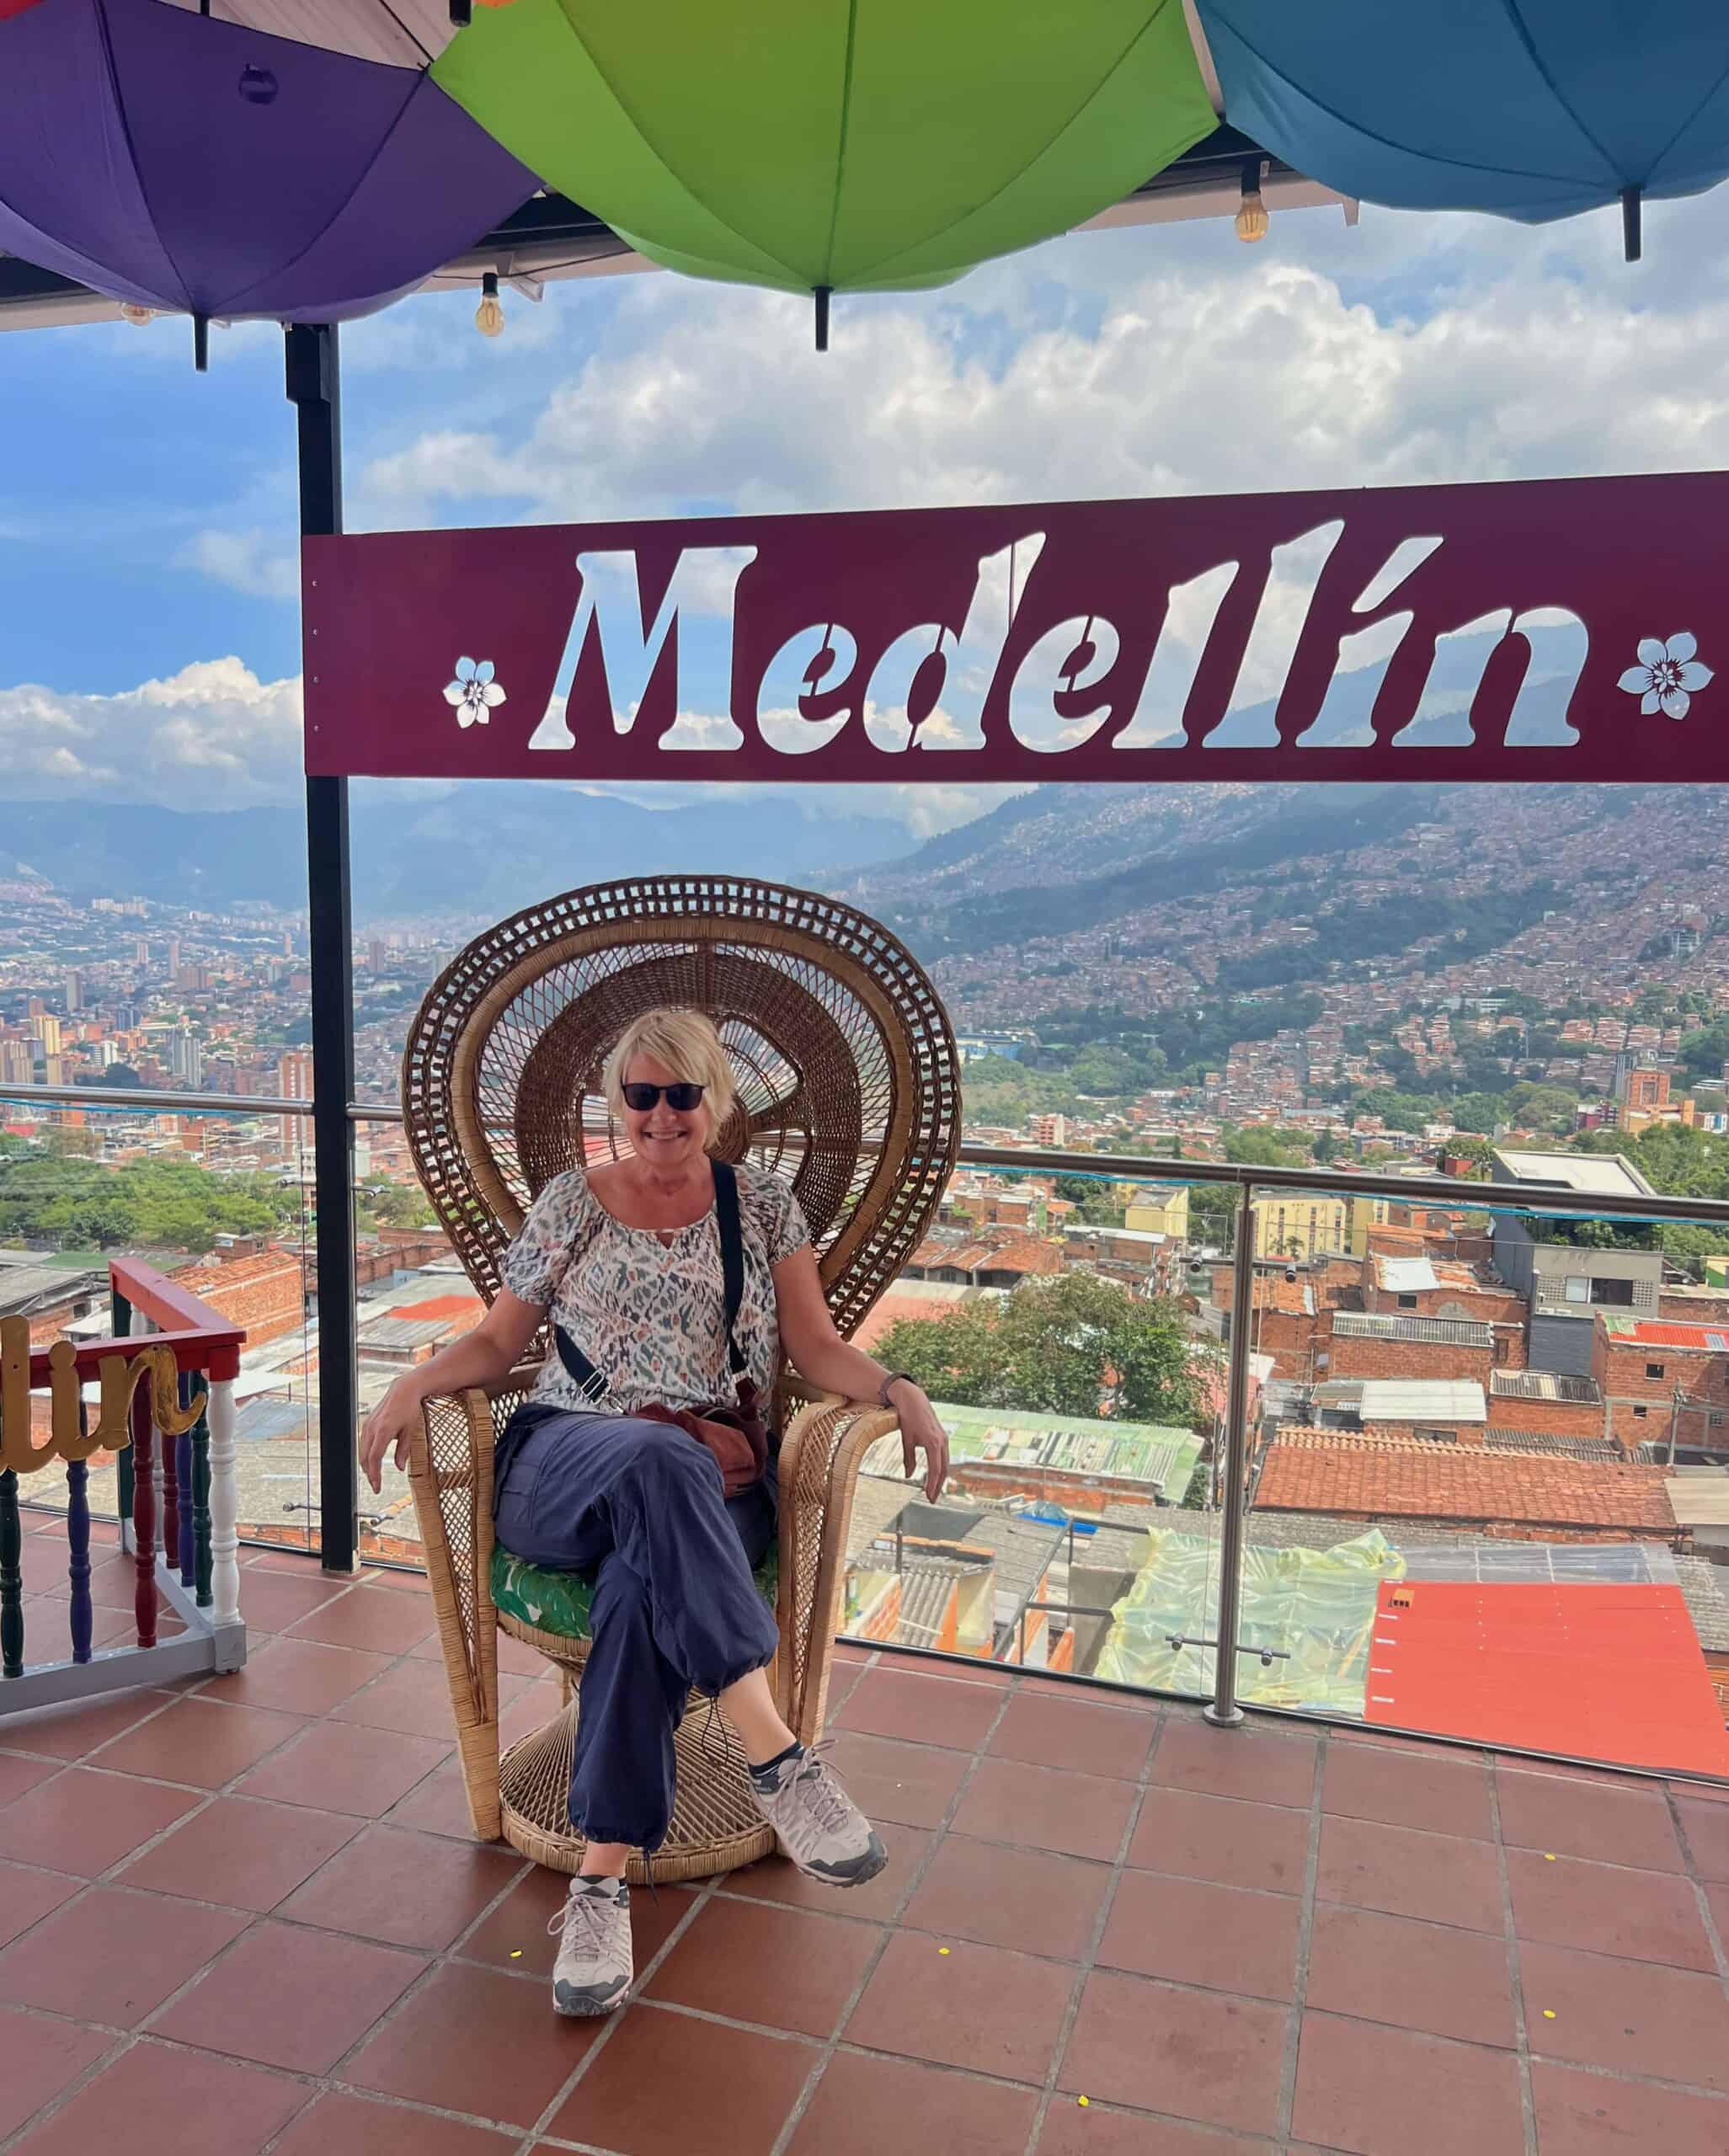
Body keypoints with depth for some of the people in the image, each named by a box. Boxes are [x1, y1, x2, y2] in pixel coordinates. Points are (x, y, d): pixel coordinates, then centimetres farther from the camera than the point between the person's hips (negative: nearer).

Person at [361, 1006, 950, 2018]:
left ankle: (604, 1879, -30)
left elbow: (816, 1345, 8)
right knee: (660, 1460, -38)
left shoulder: (766, 1205, 15)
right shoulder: (571, 1201, 16)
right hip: (564, 1465, 0)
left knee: (644, 1582, -36)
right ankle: (777, 1754, -40)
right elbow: (499, 1340, 17)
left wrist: (897, 1387, -11)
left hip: (711, 1490, 0)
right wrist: (416, 1381, -3)